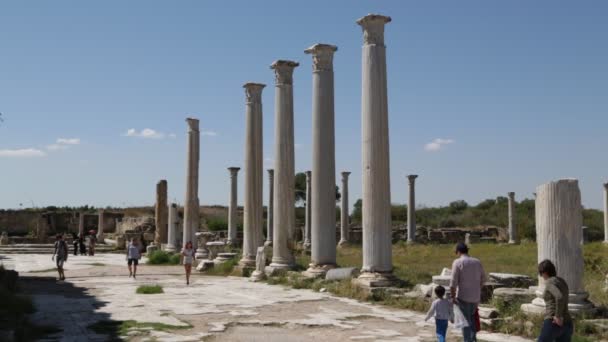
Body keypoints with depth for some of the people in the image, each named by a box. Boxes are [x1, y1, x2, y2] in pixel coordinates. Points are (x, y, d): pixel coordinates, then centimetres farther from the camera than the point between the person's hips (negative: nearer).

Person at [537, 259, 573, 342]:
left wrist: (558, 316, -21)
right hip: (566, 324, 8)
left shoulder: (549, 282, -12)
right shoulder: (562, 282, 17)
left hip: (554, 324, -8)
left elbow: (560, 297, -30)